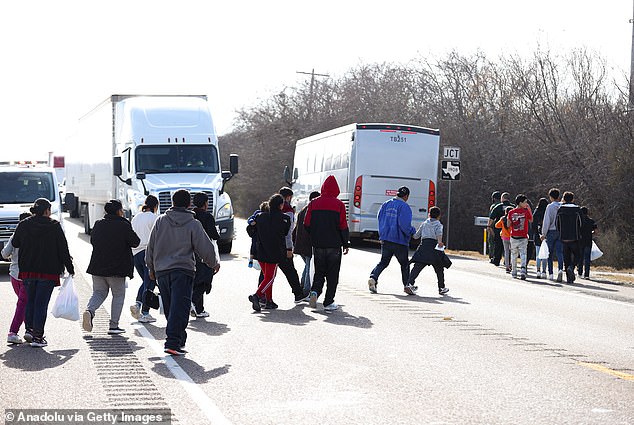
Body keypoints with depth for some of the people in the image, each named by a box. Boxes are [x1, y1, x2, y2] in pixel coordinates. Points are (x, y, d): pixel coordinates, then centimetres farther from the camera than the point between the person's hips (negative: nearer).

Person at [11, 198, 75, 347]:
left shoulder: (23, 225, 1)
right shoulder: (55, 226, -7)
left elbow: (15, 243, 13)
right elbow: (63, 249, -6)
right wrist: (70, 268, 1)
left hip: (27, 271, 3)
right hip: (48, 272, -3)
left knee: (30, 300, 19)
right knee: (41, 302, 1)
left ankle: (29, 329, 9)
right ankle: (37, 336, 0)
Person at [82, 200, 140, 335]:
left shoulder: (98, 224, 5)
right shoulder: (123, 226, -12)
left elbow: (93, 241, 17)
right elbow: (135, 242, -6)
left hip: (98, 267, 4)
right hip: (117, 268, -4)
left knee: (99, 292, 16)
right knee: (118, 295, 9)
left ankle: (89, 310, -14)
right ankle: (113, 326, 6)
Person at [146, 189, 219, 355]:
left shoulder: (160, 221, 7)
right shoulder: (193, 224, -2)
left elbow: (150, 247, 11)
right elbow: (205, 248, 1)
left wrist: (152, 268, 24)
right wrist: (214, 263, 19)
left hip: (161, 271, 4)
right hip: (183, 270, -4)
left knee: (169, 308, 14)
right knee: (180, 307, -9)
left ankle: (179, 340, 21)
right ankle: (173, 343, -19)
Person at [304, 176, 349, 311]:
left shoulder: (313, 203, 1)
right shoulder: (339, 205, -7)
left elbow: (306, 225, 3)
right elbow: (343, 227, -6)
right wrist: (345, 244, 5)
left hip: (317, 244, 3)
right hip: (334, 245, -3)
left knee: (319, 272, 15)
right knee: (332, 274, 6)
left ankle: (315, 291, -11)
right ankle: (328, 303, 5)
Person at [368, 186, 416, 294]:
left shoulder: (386, 204, 7)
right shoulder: (404, 206, -13)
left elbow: (379, 218, 12)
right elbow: (405, 225, -20)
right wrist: (412, 231, -2)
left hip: (385, 239, 5)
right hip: (399, 240, -5)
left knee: (383, 261, 12)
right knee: (404, 263, 11)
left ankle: (373, 278, -8)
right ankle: (407, 285, 13)